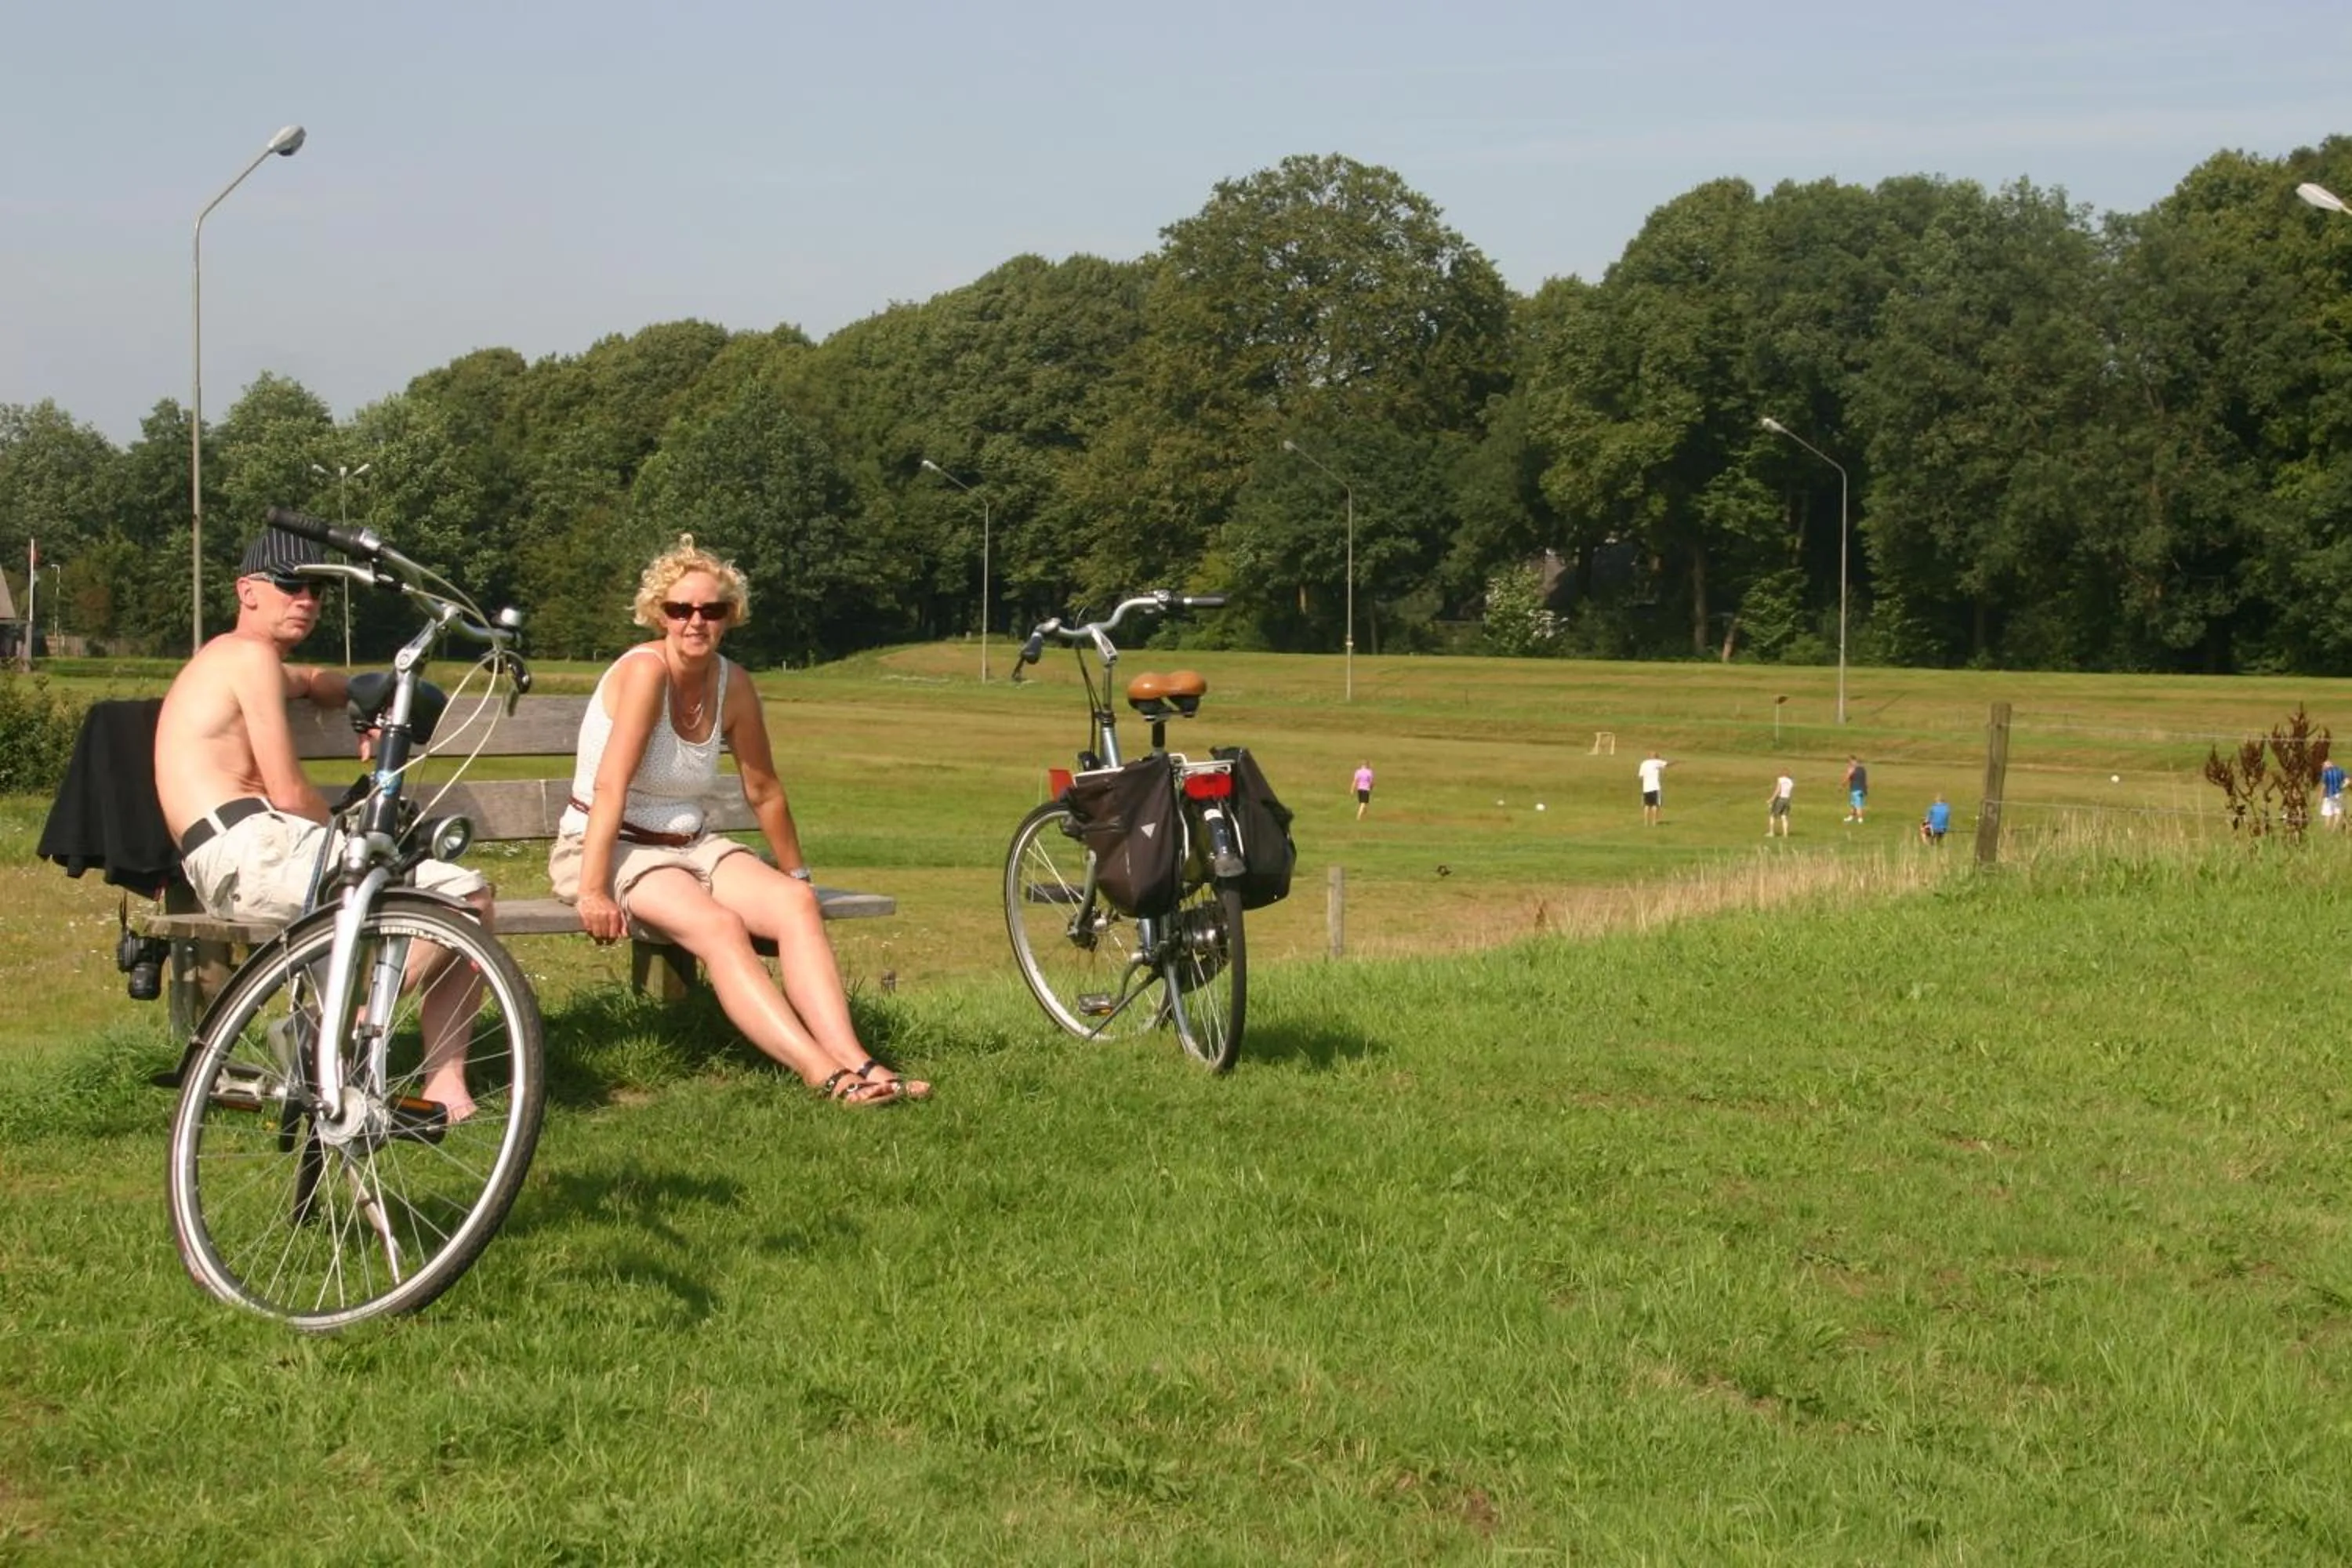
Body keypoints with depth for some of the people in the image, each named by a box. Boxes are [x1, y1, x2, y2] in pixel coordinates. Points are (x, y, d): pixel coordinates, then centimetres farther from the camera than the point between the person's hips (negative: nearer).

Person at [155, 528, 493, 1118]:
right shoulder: (252, 655, -5)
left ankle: (444, 1090, -3)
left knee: (463, 906, 11)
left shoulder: (226, 659, 26)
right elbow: (288, 793, -11)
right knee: (465, 897, -19)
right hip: (254, 851, -11)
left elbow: (315, 681, 49)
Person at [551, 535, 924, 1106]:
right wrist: (592, 893, -29)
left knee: (795, 903, -19)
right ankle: (826, 1075, -41)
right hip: (607, 846, -7)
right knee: (718, 925, -31)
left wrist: (796, 872, 22)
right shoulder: (645, 669, -17)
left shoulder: (733, 684, 2)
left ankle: (852, 1060, -33)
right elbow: (611, 787, -24)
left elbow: (764, 791, 14)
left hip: (690, 845, 7)